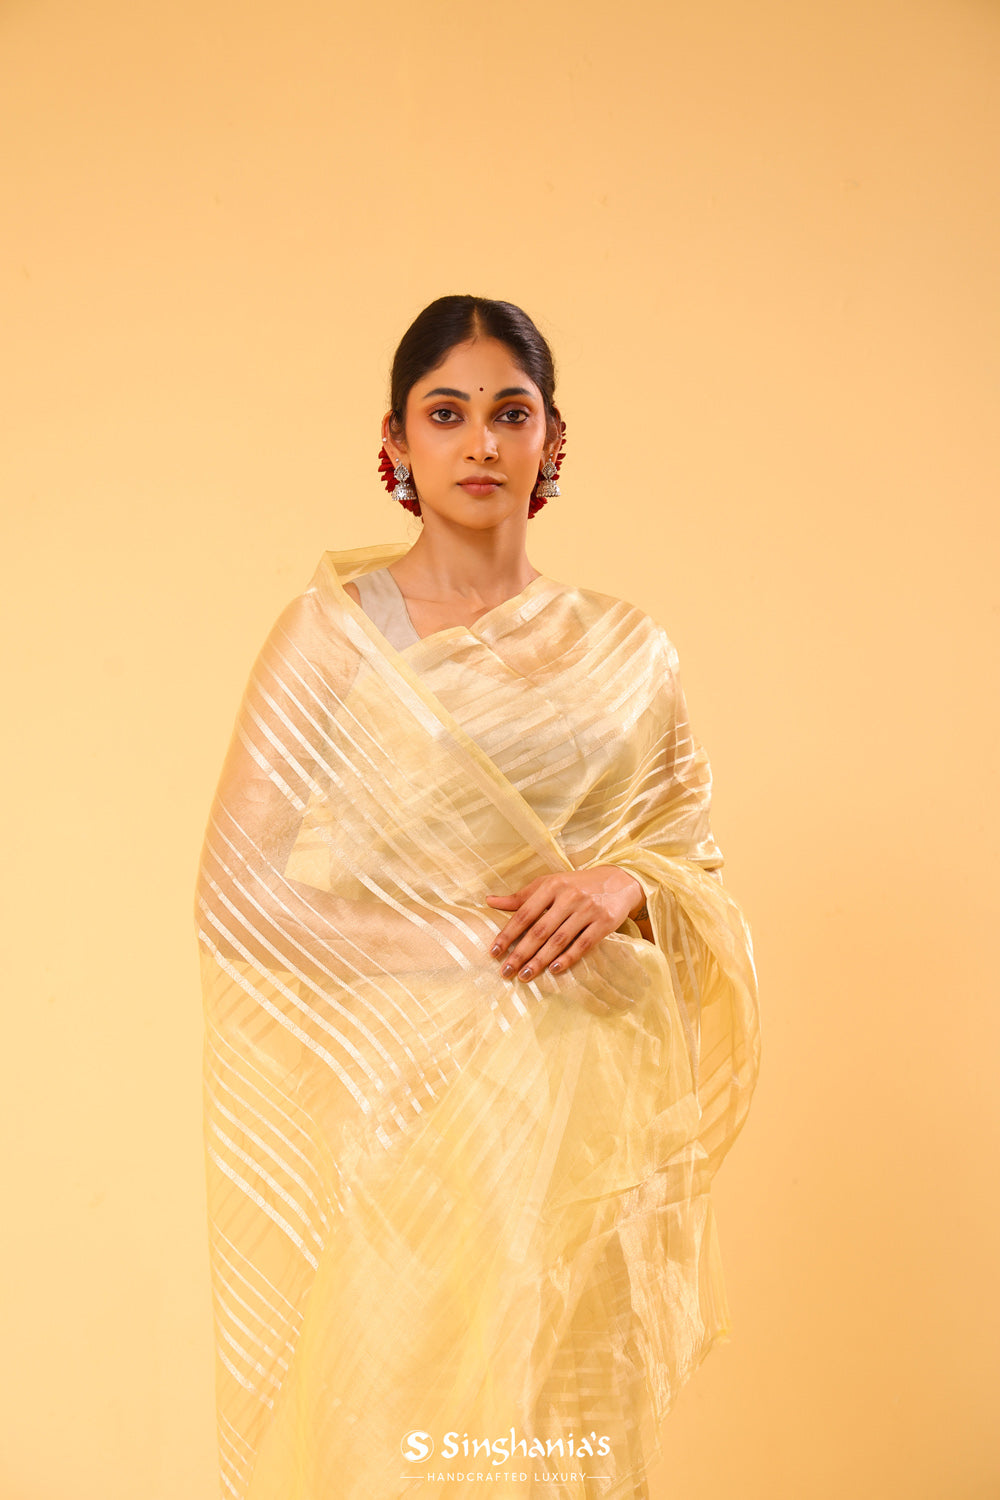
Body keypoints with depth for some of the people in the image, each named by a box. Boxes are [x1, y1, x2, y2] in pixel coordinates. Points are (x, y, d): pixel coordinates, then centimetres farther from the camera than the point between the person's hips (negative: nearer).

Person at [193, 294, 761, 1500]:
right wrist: (452, 938, -12)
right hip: (389, 1110, -2)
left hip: (572, 1115, 2)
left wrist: (627, 884, -12)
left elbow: (699, 868, 11)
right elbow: (245, 888, -3)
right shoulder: (327, 632, 0)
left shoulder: (622, 655, 7)